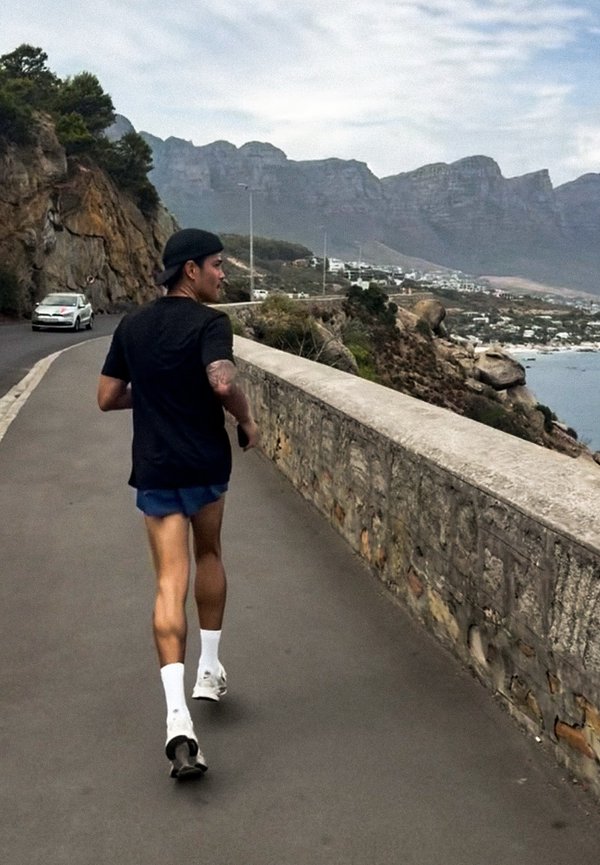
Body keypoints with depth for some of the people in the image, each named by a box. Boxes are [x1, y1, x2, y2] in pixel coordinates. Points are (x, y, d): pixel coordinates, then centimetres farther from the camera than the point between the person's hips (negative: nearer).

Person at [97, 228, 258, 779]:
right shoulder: (209, 323, -11)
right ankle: (209, 670, 31)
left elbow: (107, 397, 11)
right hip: (204, 463, -3)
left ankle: (178, 716, -12)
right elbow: (223, 383, -27)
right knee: (209, 555, 23)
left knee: (171, 582, -1)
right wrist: (247, 421, -9)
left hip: (154, 469, 3)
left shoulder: (132, 326, 7)